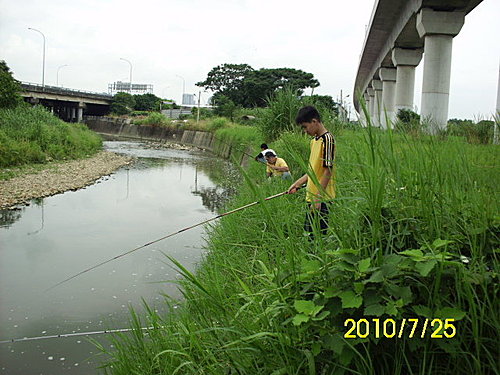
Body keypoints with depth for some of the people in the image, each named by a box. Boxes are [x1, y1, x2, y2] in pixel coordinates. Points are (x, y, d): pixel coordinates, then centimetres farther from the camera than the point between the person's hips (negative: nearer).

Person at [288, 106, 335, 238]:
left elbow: (328, 171, -19)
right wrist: (297, 183, 18)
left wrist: (318, 197, -20)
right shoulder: (314, 140, 15)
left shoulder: (327, 139, -14)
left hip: (322, 199, -10)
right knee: (309, 232, 15)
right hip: (312, 197, 10)